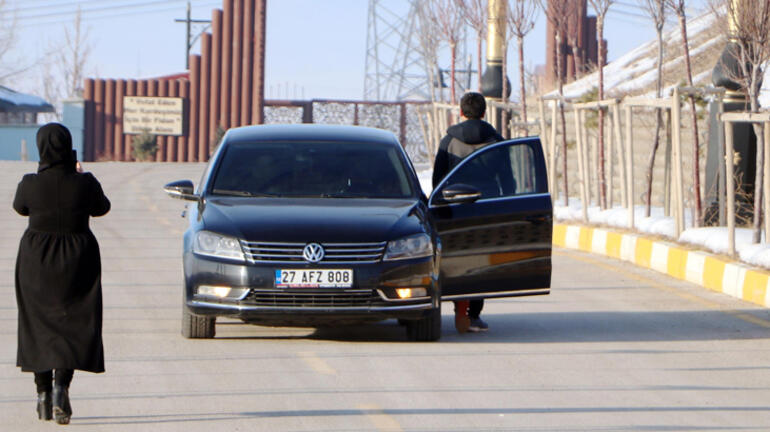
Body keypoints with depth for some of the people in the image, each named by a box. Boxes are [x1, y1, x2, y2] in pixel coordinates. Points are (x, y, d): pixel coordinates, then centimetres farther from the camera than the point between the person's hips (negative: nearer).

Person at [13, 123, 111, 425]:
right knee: (74, 324, 5)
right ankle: (61, 385, -16)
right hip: (77, 262, 0)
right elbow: (101, 208, 9)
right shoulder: (85, 183, -12)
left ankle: (43, 392, 15)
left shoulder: (30, 184, -13)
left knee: (39, 325, 13)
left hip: (36, 262, 0)